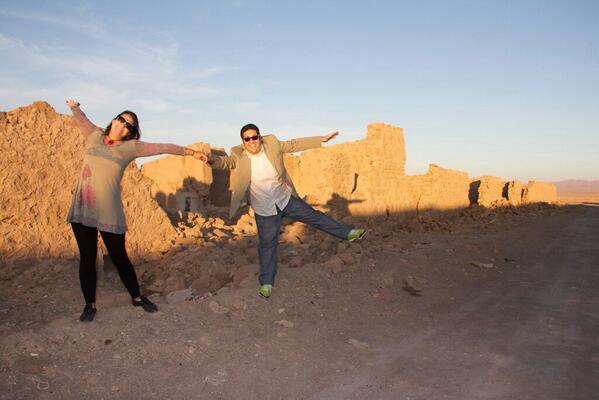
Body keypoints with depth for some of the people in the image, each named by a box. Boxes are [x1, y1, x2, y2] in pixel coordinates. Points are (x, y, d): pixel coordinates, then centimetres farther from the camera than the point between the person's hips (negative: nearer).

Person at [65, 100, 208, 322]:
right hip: (81, 211, 3)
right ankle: (90, 305, 24)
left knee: (119, 258, 7)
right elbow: (82, 119, 31)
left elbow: (164, 148, 2)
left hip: (109, 214, -3)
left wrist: (192, 152, 5)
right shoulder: (95, 135, 9)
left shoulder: (130, 147, -1)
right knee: (87, 259, 8)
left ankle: (137, 297, 27)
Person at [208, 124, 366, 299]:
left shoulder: (272, 144, -8)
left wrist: (321, 139, 1)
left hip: (286, 199, 2)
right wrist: (212, 159, -50)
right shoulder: (239, 156, -14)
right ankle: (266, 283, 18)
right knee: (267, 245, 5)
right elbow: (225, 161, -25)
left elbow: (295, 144, 0)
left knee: (314, 216, 11)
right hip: (265, 210, -2)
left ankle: (347, 232, 26)